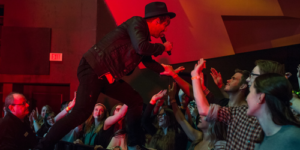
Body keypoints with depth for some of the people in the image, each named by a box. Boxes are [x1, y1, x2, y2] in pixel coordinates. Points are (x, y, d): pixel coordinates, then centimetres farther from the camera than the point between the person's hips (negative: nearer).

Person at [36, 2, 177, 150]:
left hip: (108, 76, 10)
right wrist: (163, 47, -8)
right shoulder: (137, 22, -8)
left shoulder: (144, 36, 19)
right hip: (93, 69, -10)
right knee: (82, 111, -21)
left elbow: (147, 61, 35)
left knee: (136, 101, 10)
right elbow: (141, 48, -25)